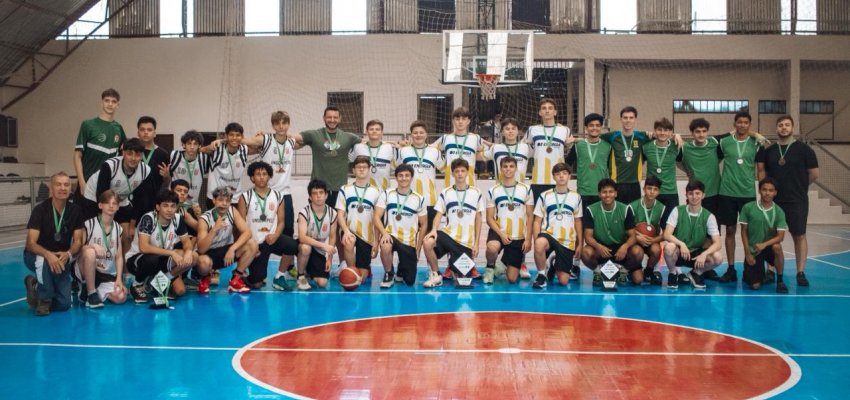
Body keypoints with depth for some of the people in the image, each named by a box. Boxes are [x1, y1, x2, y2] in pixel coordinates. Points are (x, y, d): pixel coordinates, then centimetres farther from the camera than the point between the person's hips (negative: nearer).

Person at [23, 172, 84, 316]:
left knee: (64, 304, -9)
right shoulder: (40, 210, -19)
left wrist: (68, 254, -32)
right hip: (37, 255, -3)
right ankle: (43, 300, -15)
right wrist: (48, 255, -45)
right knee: (44, 261, -41)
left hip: (61, 258, 3)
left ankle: (35, 285, 21)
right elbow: (31, 243, -24)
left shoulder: (75, 211, -8)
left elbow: (78, 241, -9)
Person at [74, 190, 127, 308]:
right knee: (90, 252, -36)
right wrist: (92, 246, -30)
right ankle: (91, 293, -22)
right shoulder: (89, 224, -6)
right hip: (86, 271, -3)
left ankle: (93, 291, 5)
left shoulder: (118, 228, 7)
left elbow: (119, 256, 7)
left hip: (108, 275, 3)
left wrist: (119, 279, -4)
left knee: (121, 297, -22)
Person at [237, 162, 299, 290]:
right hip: (254, 242, -2)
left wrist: (275, 235, -17)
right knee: (256, 284, -9)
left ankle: (279, 277, -9)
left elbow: (281, 221, 3)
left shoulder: (278, 196, 3)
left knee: (293, 245, -32)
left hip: (271, 238, 2)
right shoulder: (245, 197, -3)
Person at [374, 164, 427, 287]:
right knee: (386, 246, -39)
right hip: (391, 236, -2)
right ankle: (389, 274, -10)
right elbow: (376, 217, -8)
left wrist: (418, 248, 3)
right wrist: (384, 233, -27)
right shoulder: (386, 194, -2)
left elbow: (423, 224, 8)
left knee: (409, 281, 0)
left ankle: (401, 272, 39)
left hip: (409, 243, 2)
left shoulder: (419, 199, 2)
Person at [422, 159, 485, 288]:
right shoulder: (445, 193, 4)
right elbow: (439, 215, 1)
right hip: (448, 234, 0)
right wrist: (434, 229, -20)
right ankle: (436, 275, -13)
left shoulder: (476, 193, 4)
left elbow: (478, 219, 7)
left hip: (467, 242, 0)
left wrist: (476, 243, 2)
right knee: (427, 242, -32)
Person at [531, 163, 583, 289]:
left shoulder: (576, 197, 9)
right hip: (548, 236, -2)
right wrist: (536, 241, -11)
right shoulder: (544, 196, 3)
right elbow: (537, 221, 2)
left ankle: (554, 267, 33)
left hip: (568, 242, 2)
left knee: (563, 281, -3)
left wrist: (580, 244, 12)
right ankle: (541, 275, -15)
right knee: (540, 243, -41)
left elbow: (577, 222, 15)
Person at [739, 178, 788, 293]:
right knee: (755, 286, -10)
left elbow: (780, 236, -15)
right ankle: (749, 275, 28)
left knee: (777, 247, -36)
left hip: (769, 247, 1)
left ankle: (779, 281, -17)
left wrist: (764, 244, -31)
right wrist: (747, 253, -7)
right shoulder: (748, 208, -9)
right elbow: (744, 232, -3)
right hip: (752, 250, -1)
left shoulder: (779, 212, -8)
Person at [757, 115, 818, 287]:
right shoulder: (768, 150, 5)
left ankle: (801, 273, 5)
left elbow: (814, 174, -2)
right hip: (773, 200, 3)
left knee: (799, 235, 1)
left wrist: (798, 187, 7)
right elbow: (761, 171, 14)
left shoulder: (803, 149, -3)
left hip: (797, 201, -3)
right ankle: (770, 271, 13)